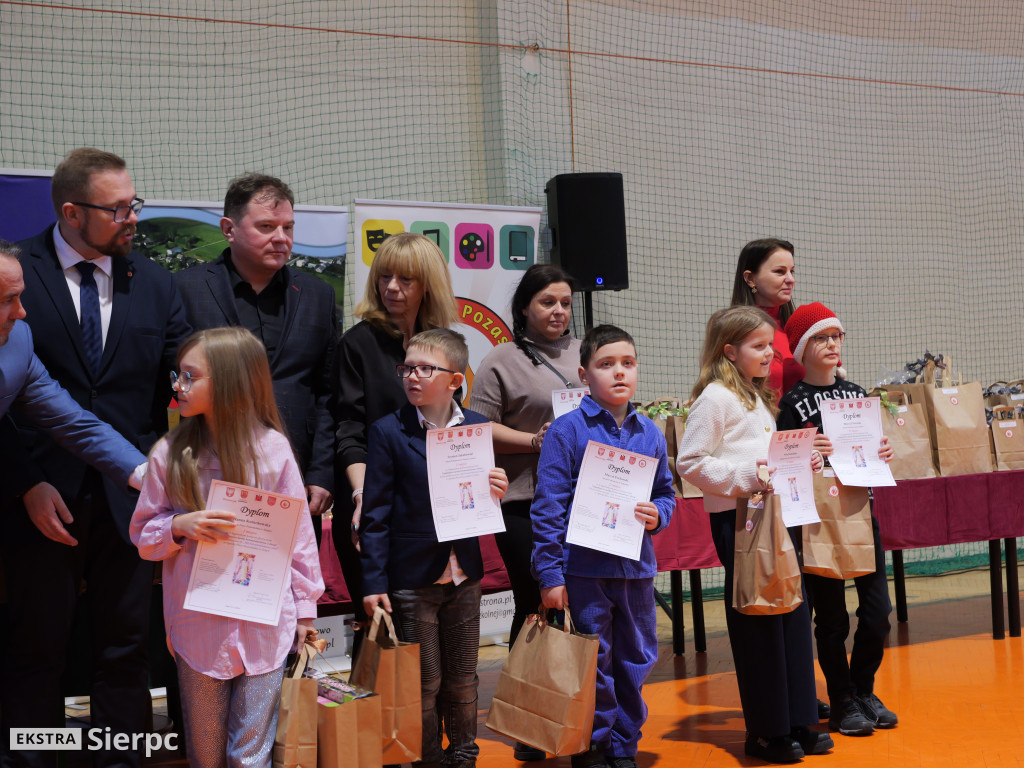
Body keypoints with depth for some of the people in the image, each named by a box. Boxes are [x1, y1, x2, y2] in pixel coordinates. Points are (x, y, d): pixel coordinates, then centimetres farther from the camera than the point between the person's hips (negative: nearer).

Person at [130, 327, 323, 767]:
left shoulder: (272, 448, -5)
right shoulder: (170, 453, -2)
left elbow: (298, 533, 0)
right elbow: (143, 535, 5)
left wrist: (304, 609, 2)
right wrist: (179, 526, -16)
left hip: (264, 626, -1)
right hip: (197, 627, 2)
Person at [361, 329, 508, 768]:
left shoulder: (478, 428, 2)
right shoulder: (388, 432, -8)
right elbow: (375, 514, -8)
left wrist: (494, 495, -12)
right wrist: (373, 583, -11)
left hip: (464, 578, 3)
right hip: (411, 579, -3)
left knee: (462, 682, 15)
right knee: (424, 684, 7)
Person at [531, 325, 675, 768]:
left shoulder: (650, 434, 7)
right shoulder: (567, 430, -7)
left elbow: (665, 493, 16)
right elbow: (548, 505, -8)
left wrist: (657, 514, -8)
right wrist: (550, 572, -11)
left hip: (637, 565, 5)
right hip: (585, 565, -5)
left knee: (637, 659, 13)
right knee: (594, 663, 5)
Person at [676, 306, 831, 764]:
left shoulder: (759, 397, 20)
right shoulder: (715, 397, -9)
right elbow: (690, 462, -15)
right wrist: (746, 475, -21)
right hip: (737, 518, -9)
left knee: (793, 611, 9)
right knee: (756, 619, -2)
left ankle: (798, 723, 21)